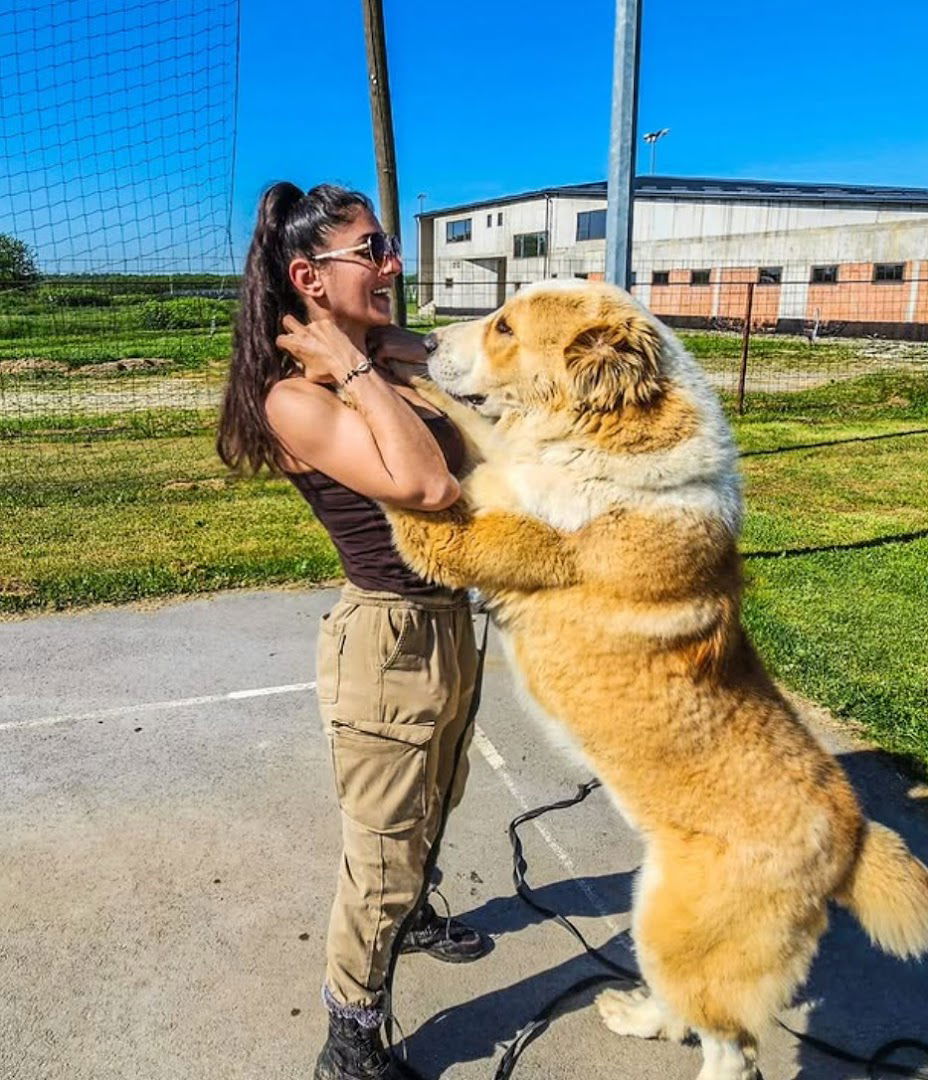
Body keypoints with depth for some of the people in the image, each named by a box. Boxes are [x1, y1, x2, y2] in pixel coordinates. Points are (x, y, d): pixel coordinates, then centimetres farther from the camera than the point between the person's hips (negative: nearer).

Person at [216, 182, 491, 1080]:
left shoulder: (394, 352, 3)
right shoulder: (294, 398, -20)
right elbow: (426, 484, -30)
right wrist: (352, 368, -23)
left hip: (448, 622, 9)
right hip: (385, 643, -8)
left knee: (432, 805, 30)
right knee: (380, 854, 7)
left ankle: (405, 914, 59)